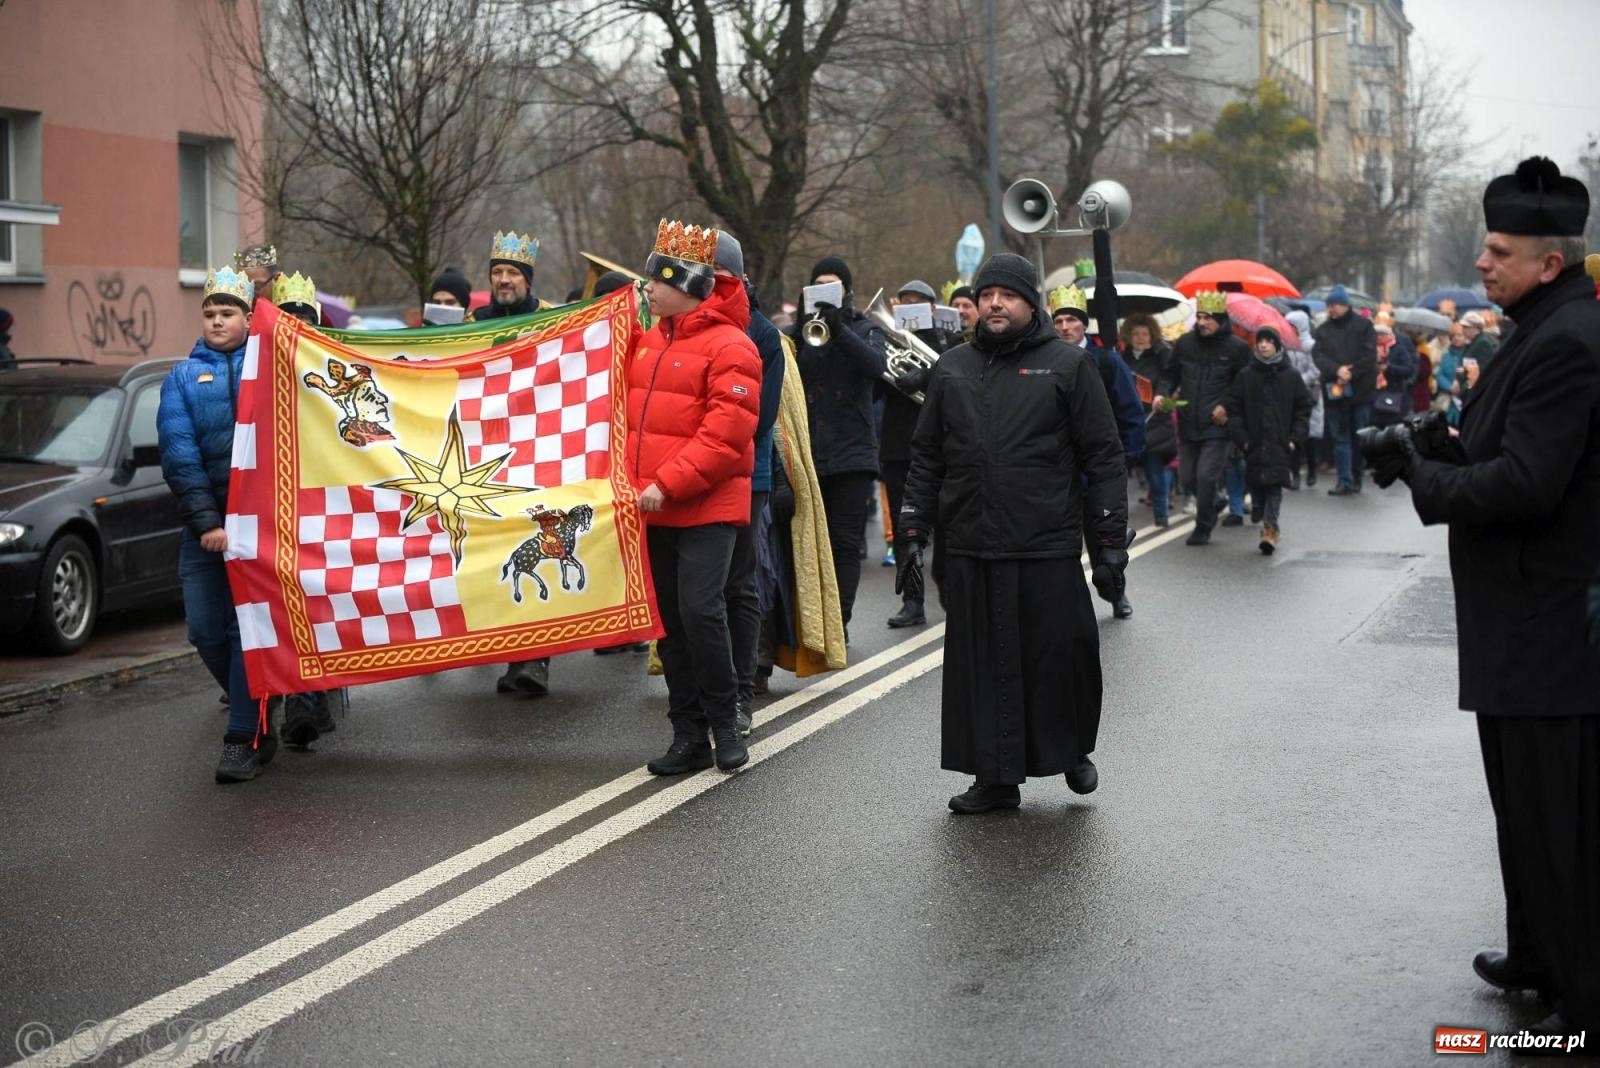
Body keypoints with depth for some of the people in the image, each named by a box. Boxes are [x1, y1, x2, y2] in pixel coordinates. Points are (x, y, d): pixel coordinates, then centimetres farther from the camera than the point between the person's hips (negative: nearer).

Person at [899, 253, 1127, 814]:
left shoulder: (1068, 365, 2)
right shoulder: (952, 367, 12)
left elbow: (1104, 457, 0)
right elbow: (926, 457, 15)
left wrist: (1111, 538, -6)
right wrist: (915, 533, 9)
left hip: (1049, 553, -3)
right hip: (970, 551, 3)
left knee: (1062, 657, 2)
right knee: (982, 665, 6)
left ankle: (1072, 750, 27)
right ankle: (995, 777, 15)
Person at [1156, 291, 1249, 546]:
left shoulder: (1237, 348, -5)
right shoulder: (1185, 343, 6)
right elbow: (1170, 374, 14)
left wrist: (1228, 407, -12)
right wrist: (1162, 393, -5)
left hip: (1217, 426, -5)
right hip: (1188, 425, 5)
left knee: (1206, 476, -11)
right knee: (1187, 476, 10)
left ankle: (1203, 529, 4)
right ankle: (1211, 509, 37)